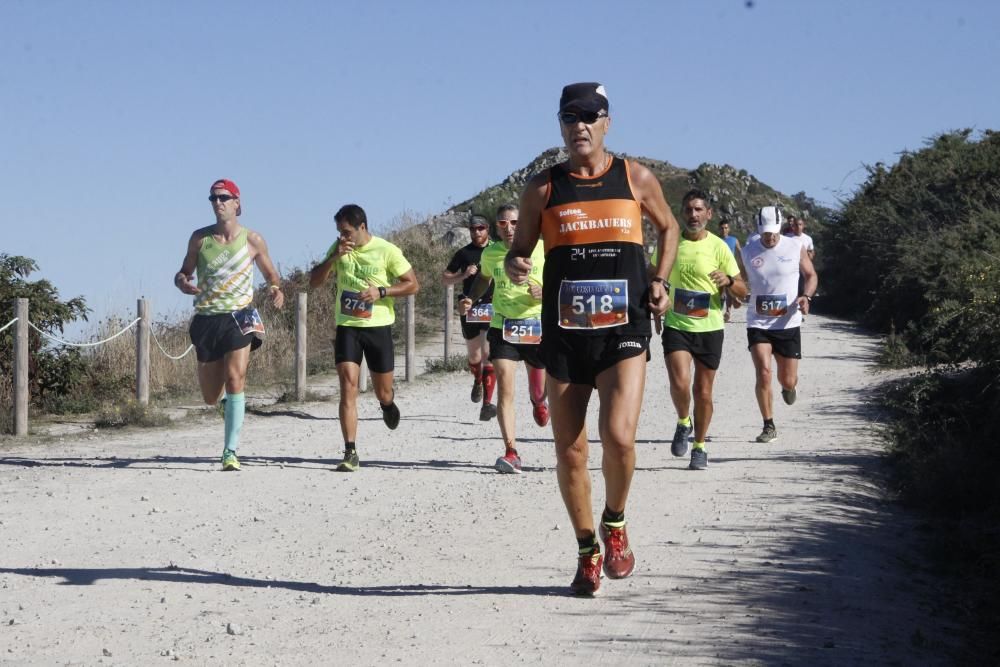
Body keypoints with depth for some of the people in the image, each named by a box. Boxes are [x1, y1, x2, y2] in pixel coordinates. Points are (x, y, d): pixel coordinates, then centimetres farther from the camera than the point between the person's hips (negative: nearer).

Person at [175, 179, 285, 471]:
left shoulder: (252, 240, 1)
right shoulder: (199, 238, 4)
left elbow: (271, 275, 13)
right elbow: (183, 273, 13)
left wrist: (277, 291, -10)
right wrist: (183, 283, -11)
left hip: (239, 318, -2)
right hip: (206, 318, 2)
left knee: (235, 380, -20)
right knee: (210, 397, 7)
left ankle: (230, 452, -19)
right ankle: (230, 403, 46)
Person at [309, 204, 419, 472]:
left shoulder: (386, 251, -7)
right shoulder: (338, 249, 5)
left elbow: (412, 285, -4)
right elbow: (314, 282, 4)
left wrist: (381, 291, -18)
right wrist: (333, 257, -11)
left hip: (378, 327, -1)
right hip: (347, 327, 2)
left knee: (383, 393, 9)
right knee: (348, 387, -13)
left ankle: (387, 403, 48)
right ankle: (350, 453, -14)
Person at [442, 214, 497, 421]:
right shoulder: (463, 253, 7)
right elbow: (445, 278, 12)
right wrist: (464, 274, -6)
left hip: (492, 308, -2)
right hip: (470, 309, 2)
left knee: (488, 354, -13)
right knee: (474, 356, 12)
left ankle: (487, 402, -15)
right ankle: (478, 382, 45)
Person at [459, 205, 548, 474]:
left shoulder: (542, 249, -7)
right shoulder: (490, 253, 3)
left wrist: (545, 291, -21)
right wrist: (471, 298, 7)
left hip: (537, 326, -1)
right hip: (502, 327, 1)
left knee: (539, 390, 16)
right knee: (505, 389, -14)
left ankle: (538, 403, 56)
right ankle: (511, 452, -17)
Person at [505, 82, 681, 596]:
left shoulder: (635, 179, 4)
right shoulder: (542, 188, 4)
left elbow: (667, 227, 21)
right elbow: (518, 251, 11)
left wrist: (660, 280, 6)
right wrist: (514, 266, -13)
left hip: (624, 329, -1)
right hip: (563, 335, 2)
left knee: (619, 436, -20)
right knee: (569, 452, 5)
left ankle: (614, 523, 9)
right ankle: (587, 552, 24)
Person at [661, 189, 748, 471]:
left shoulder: (719, 247, -3)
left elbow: (742, 292, -2)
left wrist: (728, 281, -22)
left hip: (710, 329, 0)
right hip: (676, 326, 0)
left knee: (703, 392, 6)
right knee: (680, 384, -18)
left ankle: (699, 448, 23)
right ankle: (683, 423, 13)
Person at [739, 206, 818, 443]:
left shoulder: (795, 248, -4)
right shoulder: (747, 252, -1)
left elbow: (811, 275, 9)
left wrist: (806, 296, -10)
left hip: (788, 323, 0)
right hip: (758, 323, 0)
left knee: (788, 380, 5)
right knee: (763, 373, -16)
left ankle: (788, 387, 45)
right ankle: (769, 426, -4)